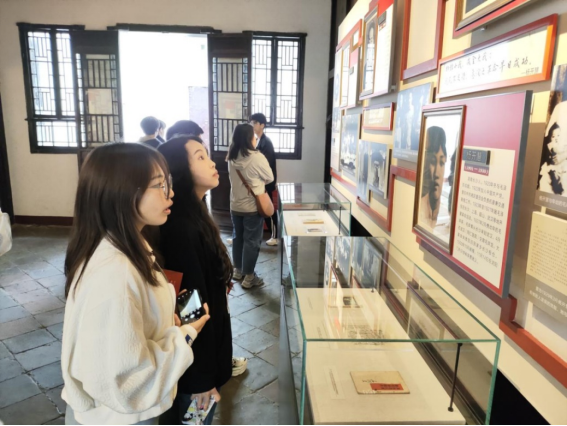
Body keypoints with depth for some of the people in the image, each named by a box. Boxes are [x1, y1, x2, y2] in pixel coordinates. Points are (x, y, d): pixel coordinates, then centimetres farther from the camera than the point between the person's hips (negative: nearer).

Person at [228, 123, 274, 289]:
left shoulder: (232, 157, 0)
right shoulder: (257, 157, -18)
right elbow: (270, 178, -4)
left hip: (235, 205, 6)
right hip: (253, 206, -6)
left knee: (238, 237, 18)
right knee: (252, 241, 4)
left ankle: (238, 270, 32)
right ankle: (248, 277, 12)